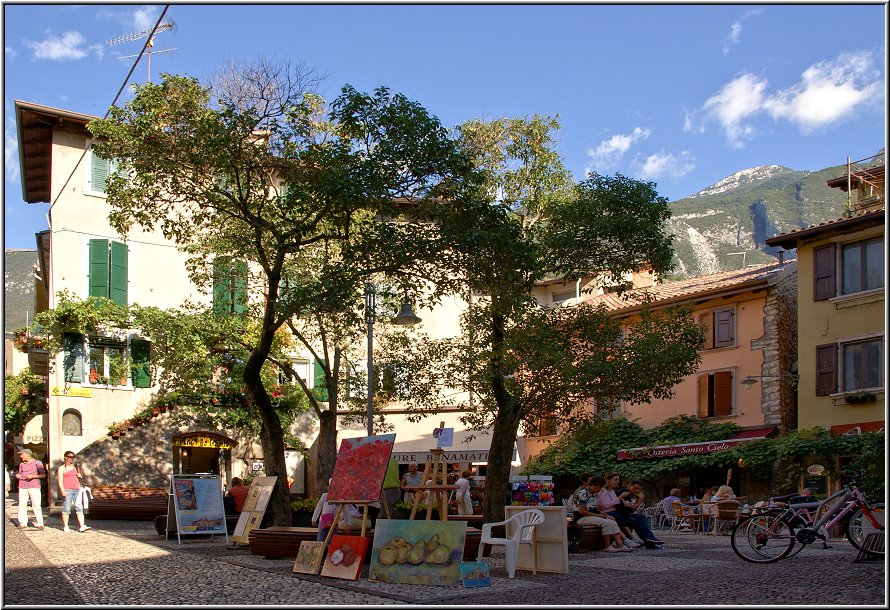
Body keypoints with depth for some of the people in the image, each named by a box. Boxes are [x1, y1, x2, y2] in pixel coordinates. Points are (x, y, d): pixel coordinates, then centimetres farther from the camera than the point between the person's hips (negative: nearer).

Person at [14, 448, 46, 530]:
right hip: (23, 487, 4)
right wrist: (17, 476, 4)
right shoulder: (21, 464, 18)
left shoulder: (37, 463, 4)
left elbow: (43, 475, 2)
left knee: (36, 505, -9)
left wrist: (33, 476, -12)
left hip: (34, 487, -4)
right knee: (22, 505, -2)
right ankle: (23, 523, 4)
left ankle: (39, 523, -4)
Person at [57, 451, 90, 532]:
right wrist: (62, 490, -15)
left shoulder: (75, 467, 18)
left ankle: (82, 526, -9)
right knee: (66, 509, -3)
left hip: (77, 489, 4)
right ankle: (65, 527, 8)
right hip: (67, 490, -4)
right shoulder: (62, 468, 4)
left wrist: (80, 475, 5)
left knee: (79, 508, -4)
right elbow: (60, 480, -4)